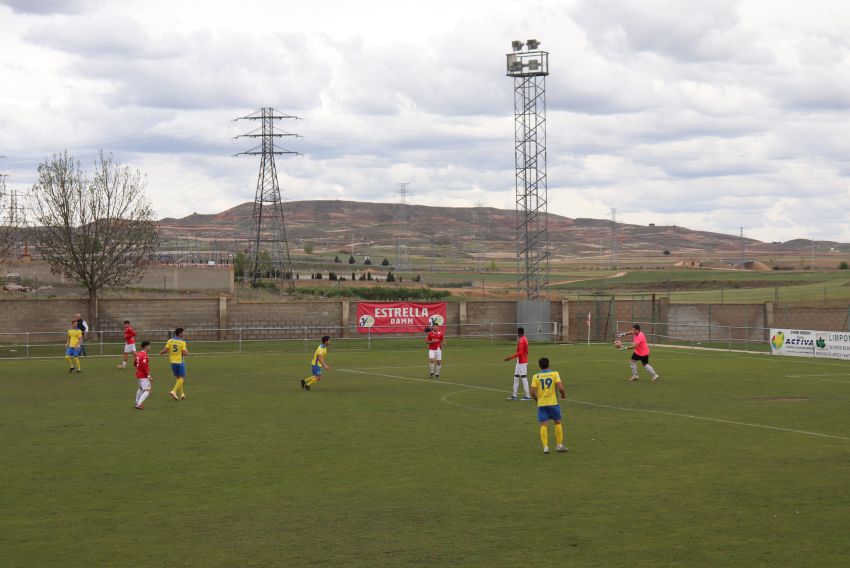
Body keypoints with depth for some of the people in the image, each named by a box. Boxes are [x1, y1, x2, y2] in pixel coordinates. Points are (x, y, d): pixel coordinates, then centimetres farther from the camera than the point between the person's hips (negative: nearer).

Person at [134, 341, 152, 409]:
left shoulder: (138, 354, 9)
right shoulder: (144, 355, -19)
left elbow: (134, 364, 20)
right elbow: (144, 366, -25)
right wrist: (149, 376, -22)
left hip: (138, 375, 10)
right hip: (144, 376, -10)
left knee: (141, 389, 29)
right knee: (147, 391, -11)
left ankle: (137, 403, 39)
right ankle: (139, 404, -18)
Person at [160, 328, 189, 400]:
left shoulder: (170, 341, 0)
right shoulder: (182, 342, -12)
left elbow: (165, 350, -7)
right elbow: (185, 353, -16)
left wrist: (161, 352, 15)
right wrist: (187, 352, 6)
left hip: (173, 362, 5)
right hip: (180, 361, -5)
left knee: (177, 378, 16)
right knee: (182, 378, 1)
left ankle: (182, 394, 18)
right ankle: (174, 391, -16)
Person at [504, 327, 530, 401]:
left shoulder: (521, 340, -18)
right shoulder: (525, 339, 12)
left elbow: (519, 353, -25)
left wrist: (510, 358, -24)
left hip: (521, 362, -10)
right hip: (523, 361, 10)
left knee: (524, 378, -6)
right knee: (516, 377, 12)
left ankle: (527, 396, -3)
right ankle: (514, 395, 15)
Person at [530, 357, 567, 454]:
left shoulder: (536, 376, 1)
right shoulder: (555, 374, -2)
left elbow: (532, 392, -7)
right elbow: (560, 388, -13)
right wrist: (563, 395, 7)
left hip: (541, 403, 1)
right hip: (553, 402, -1)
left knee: (543, 425, 1)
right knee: (557, 423, 15)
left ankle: (545, 447, -8)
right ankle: (559, 445, 17)